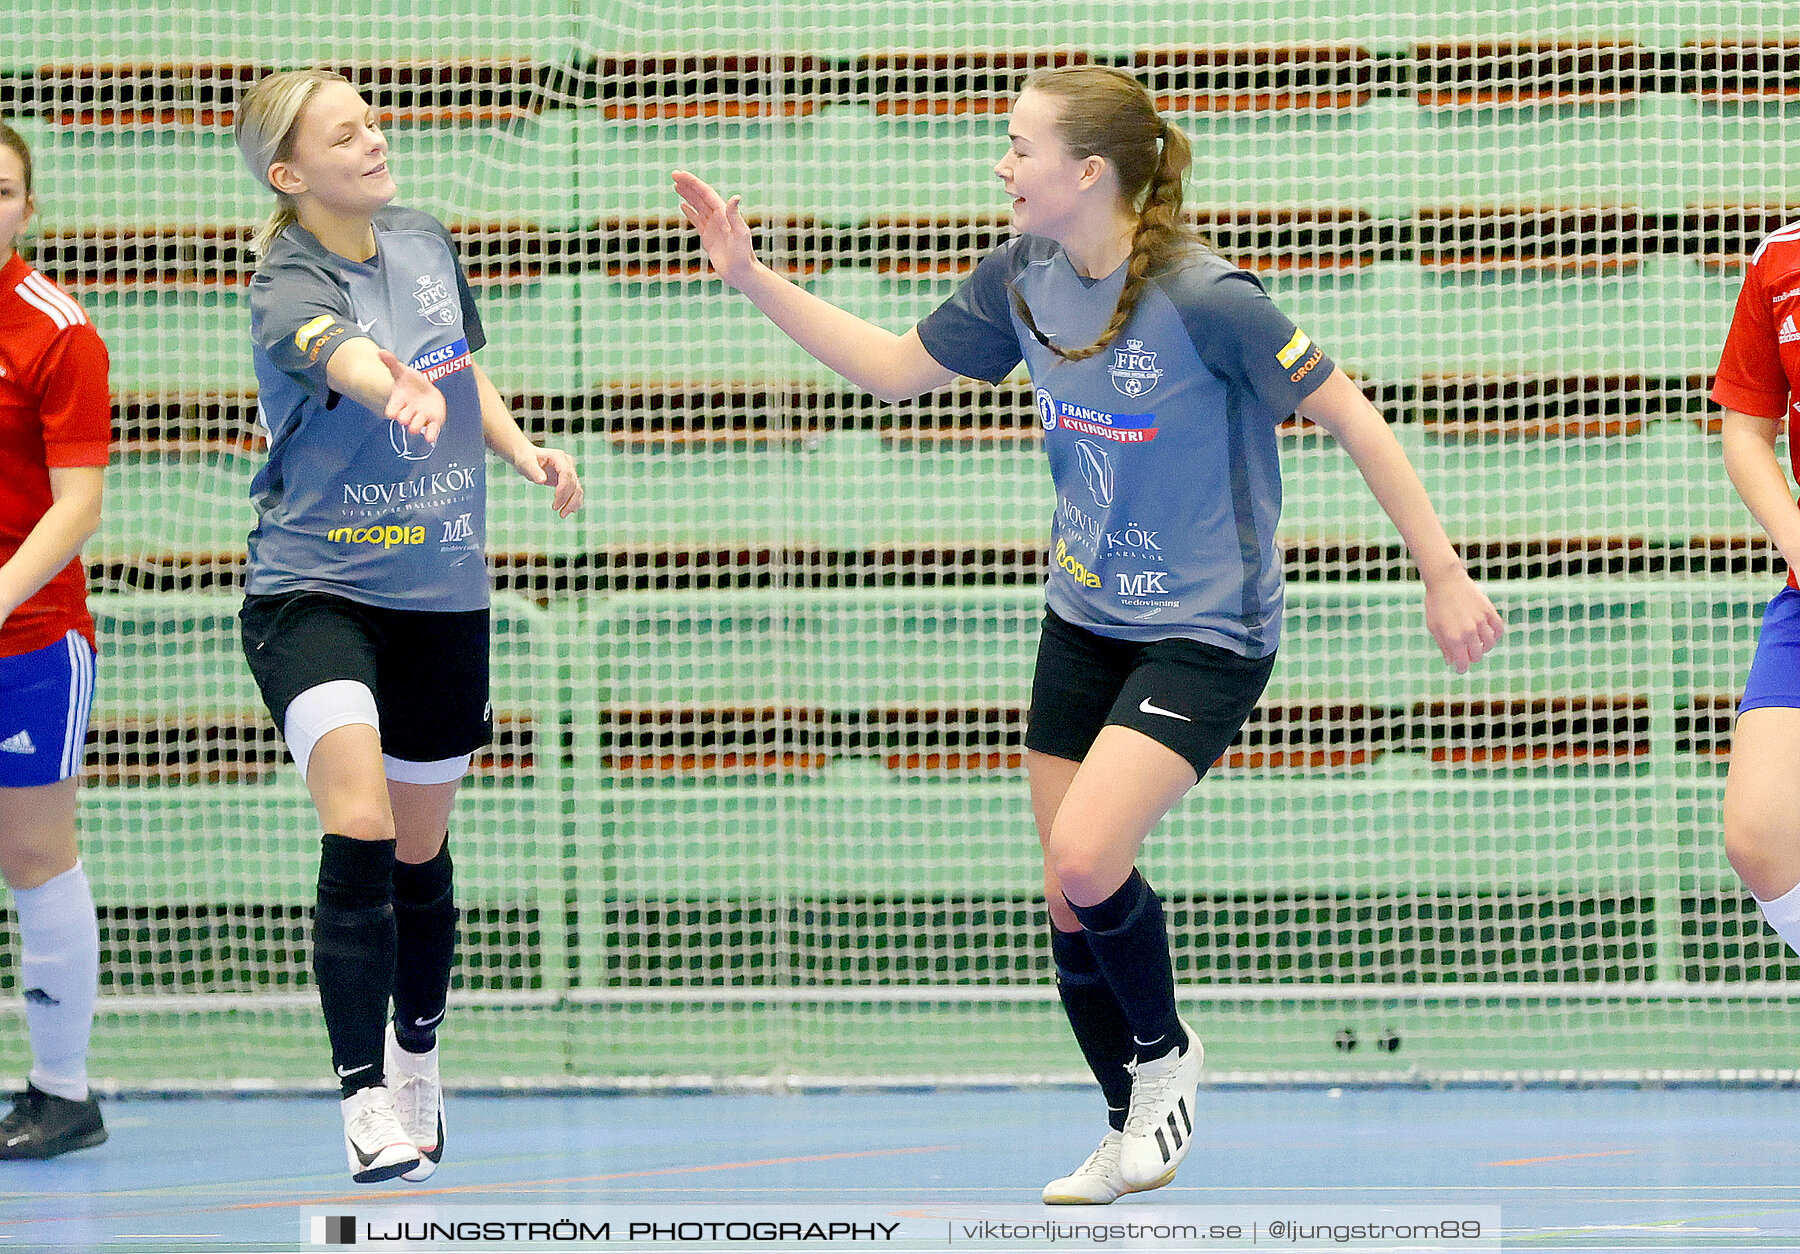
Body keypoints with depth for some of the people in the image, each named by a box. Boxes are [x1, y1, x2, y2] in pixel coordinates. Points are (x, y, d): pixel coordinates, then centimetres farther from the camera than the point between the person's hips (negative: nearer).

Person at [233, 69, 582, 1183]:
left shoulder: (426, 242, 2)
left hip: (442, 594, 5)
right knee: (359, 830, -22)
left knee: (420, 850, 15)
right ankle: (366, 1100, -18)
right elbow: (343, 354, -42)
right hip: (315, 589, -5)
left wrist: (522, 448, 0)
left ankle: (420, 1058, 37)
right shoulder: (289, 291, -18)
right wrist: (402, 390, -65)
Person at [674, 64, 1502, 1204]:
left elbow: (1351, 417, -17)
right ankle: (1140, 1138, 23)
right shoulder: (1022, 282, -1)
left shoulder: (1202, 297, -22)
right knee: (1069, 900, 6)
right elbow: (897, 368, 14)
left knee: (1087, 860, -23)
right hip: (1084, 624, 7)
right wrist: (751, 277, 7)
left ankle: (1165, 1056, 5)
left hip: (1205, 638, -7)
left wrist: (1444, 575, -16)